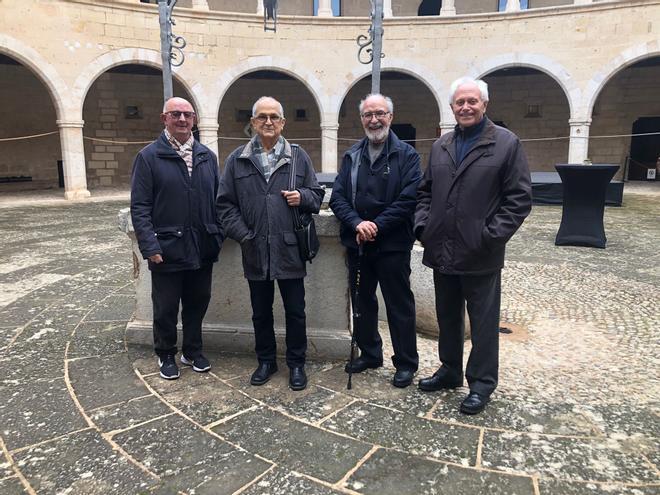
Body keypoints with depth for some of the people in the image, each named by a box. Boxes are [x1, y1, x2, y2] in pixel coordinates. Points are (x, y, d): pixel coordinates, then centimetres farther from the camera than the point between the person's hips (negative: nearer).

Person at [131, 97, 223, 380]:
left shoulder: (207, 156, 9)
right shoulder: (149, 157, -3)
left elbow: (217, 199, 11)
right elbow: (139, 207, -7)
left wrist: (218, 236, 3)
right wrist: (149, 246, -14)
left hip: (202, 248, 4)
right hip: (167, 248, -3)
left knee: (197, 302, 15)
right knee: (166, 307, 10)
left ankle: (192, 351, 34)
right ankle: (166, 356, 30)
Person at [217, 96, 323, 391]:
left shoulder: (298, 157, 5)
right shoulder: (237, 159, 5)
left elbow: (317, 195, 8)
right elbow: (225, 203, 4)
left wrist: (303, 197, -14)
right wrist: (243, 235, -6)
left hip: (290, 249, -1)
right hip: (255, 252, 1)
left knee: (295, 311, 8)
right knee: (261, 312, 15)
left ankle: (296, 363, 25)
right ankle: (266, 361, 32)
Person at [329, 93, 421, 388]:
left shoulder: (406, 155, -3)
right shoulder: (351, 156, 10)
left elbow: (408, 199, -13)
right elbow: (337, 197, 1)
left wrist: (376, 226, -18)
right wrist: (357, 223, -16)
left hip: (393, 244, -5)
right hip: (357, 243, 5)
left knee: (399, 306, 5)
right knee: (362, 302, 16)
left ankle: (406, 363, 20)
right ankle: (369, 353, 34)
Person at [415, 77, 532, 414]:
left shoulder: (506, 143, -3)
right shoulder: (440, 146, 13)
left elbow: (519, 198, -7)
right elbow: (425, 191, 17)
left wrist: (491, 236, -15)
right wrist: (422, 225, 2)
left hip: (480, 257, -5)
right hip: (441, 253, 5)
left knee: (483, 322, 6)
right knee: (447, 318, 17)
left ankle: (481, 383, 22)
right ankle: (450, 371, 35)